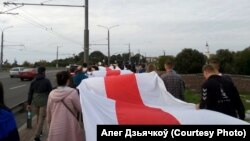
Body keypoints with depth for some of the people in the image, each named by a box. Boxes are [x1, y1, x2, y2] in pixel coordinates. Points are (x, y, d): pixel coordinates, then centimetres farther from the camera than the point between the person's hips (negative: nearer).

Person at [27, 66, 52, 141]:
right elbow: (51, 92, -7)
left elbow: (30, 93, 1)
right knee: (41, 118, -1)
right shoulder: (47, 81, -11)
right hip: (44, 101, -5)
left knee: (38, 116, 24)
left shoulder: (33, 81, 1)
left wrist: (29, 104, 6)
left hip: (35, 101, 5)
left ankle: (39, 130, 40)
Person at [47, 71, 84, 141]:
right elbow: (80, 108, -6)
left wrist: (50, 124, 24)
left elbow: (48, 111, 10)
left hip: (55, 127, 4)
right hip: (69, 127, -4)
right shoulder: (72, 92, -13)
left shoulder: (52, 94, 1)